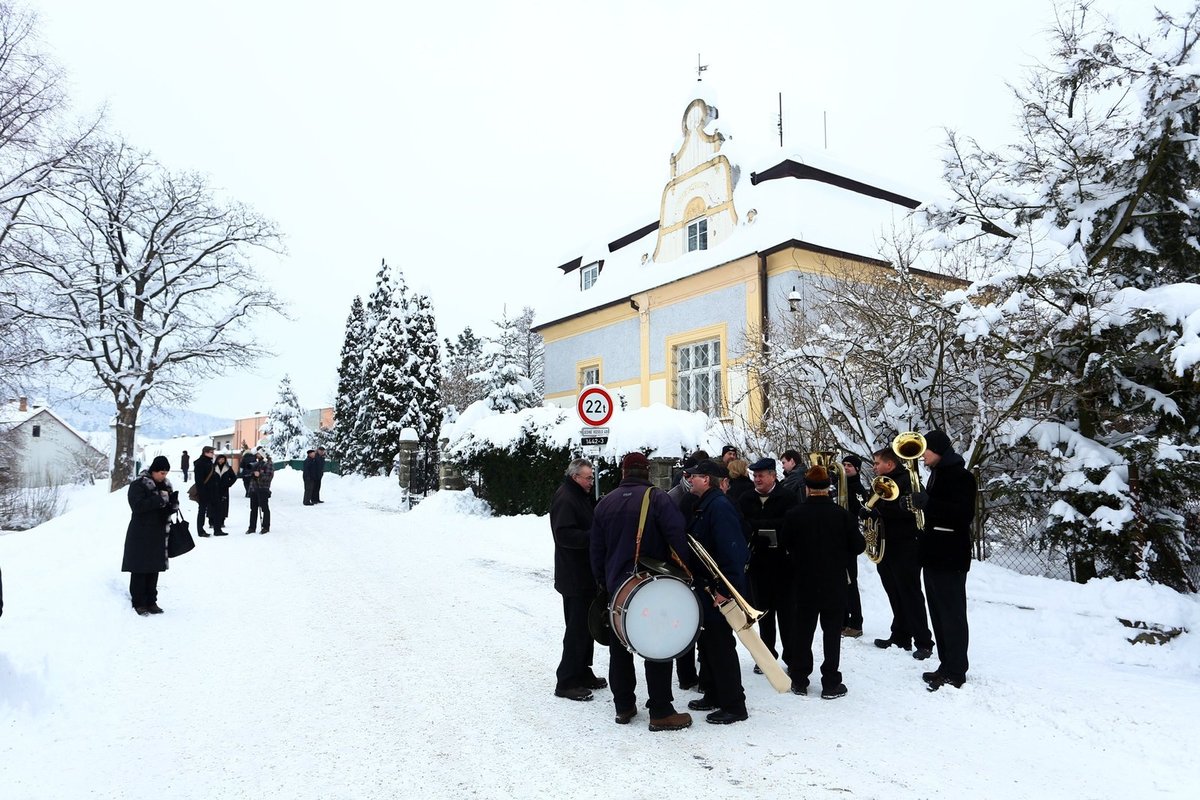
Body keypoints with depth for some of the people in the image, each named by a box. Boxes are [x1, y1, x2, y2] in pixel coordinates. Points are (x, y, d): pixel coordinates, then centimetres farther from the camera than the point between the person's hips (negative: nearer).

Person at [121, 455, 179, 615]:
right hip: (140, 535, -6)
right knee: (140, 570, -1)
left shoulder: (165, 485, 10)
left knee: (154, 569, 10)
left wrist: (173, 503, -9)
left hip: (158, 535, 6)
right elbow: (138, 506, -21)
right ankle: (138, 603, 8)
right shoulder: (138, 485, -9)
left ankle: (151, 601, 18)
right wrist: (159, 498, -24)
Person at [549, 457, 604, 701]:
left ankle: (583, 674, 28)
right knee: (577, 628, -5)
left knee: (585, 624, 17)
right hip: (574, 577, -10)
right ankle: (567, 682, 4)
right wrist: (593, 536, -28)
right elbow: (564, 534, -26)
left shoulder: (581, 497, 16)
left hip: (586, 574, 10)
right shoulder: (564, 498, -16)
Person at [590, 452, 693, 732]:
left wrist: (603, 582, 19)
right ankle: (661, 712, 5)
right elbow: (678, 537, -19)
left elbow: (596, 550, 9)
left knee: (620, 647, 14)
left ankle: (623, 706, 21)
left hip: (616, 586, 5)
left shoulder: (605, 503, 5)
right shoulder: (657, 499, -11)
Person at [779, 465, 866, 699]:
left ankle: (799, 680, 18)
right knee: (832, 632, 8)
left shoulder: (793, 514, -10)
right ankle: (831, 683, 11)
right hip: (834, 583, -1)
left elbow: (783, 546, 0)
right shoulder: (843, 514, -12)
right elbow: (859, 546, -5)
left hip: (803, 582, 1)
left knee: (802, 631, 11)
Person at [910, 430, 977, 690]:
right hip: (934, 555, 10)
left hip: (950, 558, -10)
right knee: (938, 614, 14)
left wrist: (928, 503, -28)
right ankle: (947, 666, 22)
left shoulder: (960, 476, -12)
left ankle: (955, 673, 3)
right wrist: (919, 503, 5)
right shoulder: (937, 474, 17)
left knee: (952, 615, -4)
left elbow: (964, 514, -22)